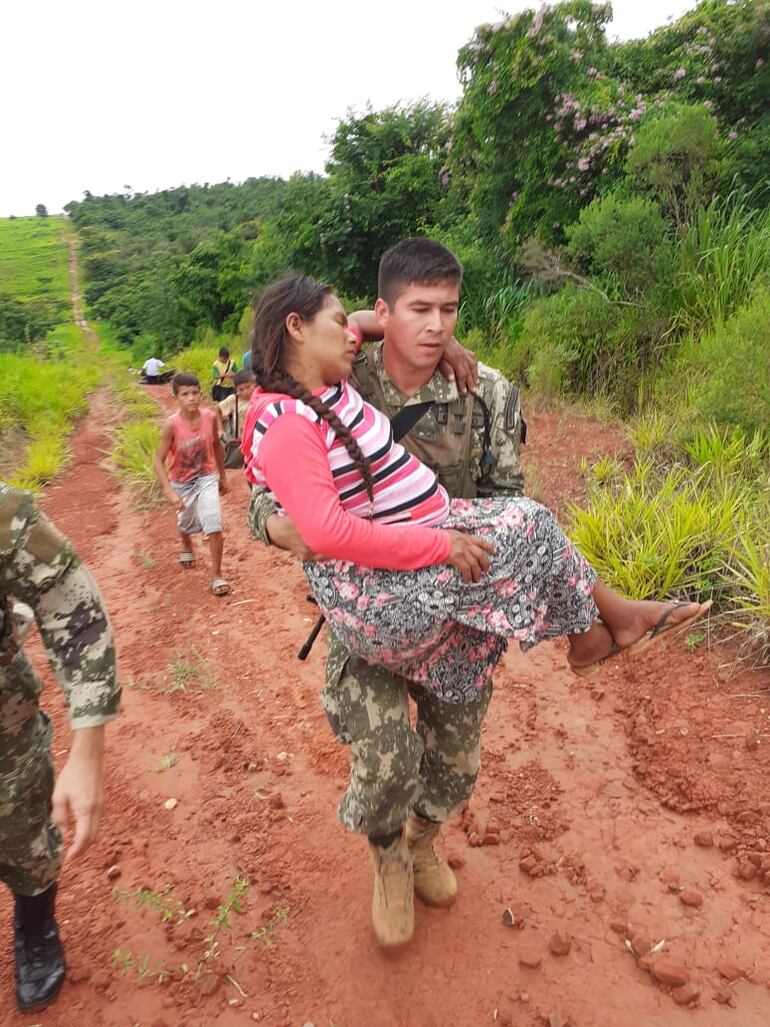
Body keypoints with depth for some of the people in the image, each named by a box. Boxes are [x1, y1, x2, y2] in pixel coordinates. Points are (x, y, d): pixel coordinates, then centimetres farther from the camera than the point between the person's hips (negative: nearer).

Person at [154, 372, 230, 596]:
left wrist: (222, 476, 11)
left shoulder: (210, 417, -17)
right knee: (187, 524, 22)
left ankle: (216, 575, 3)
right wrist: (169, 491, -32)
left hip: (206, 478, 0)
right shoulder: (171, 425, -26)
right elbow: (159, 461, -21)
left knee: (214, 526, -13)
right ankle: (186, 546, 59)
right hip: (181, 483, 0)